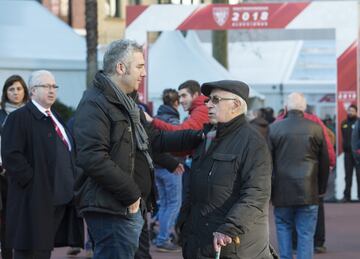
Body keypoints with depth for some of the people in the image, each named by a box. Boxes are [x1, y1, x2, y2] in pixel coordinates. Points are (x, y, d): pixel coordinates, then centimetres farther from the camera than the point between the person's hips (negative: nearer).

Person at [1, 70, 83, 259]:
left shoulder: (55, 118, 20)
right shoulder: (19, 118, -8)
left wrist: (70, 184, 13)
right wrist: (31, 181, -18)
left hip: (60, 197, 8)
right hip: (35, 198, -8)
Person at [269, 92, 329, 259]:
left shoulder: (274, 128, -3)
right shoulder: (316, 129, -1)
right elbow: (324, 162, 5)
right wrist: (322, 188, 15)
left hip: (282, 191, 0)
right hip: (309, 192, 0)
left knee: (283, 228, 13)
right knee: (306, 234, 3)